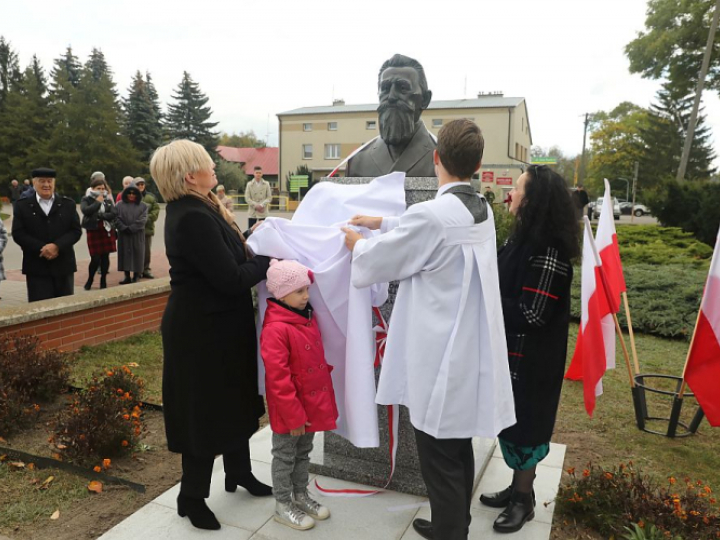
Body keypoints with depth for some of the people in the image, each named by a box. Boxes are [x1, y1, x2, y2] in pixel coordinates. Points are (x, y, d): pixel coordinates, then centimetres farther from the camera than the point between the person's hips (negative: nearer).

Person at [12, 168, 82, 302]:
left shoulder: (68, 204, 8)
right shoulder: (22, 205, 5)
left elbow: (76, 230, 0)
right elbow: (18, 234, -3)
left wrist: (57, 246, -16)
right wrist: (42, 249, -16)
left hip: (64, 265, 2)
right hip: (36, 268, -1)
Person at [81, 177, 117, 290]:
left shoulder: (108, 200, 8)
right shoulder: (86, 199, 1)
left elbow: (114, 213, -5)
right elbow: (86, 211, -19)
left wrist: (100, 215, -14)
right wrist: (98, 202, -11)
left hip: (107, 231, 3)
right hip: (93, 231, -3)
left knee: (105, 257, 5)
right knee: (95, 259, -6)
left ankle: (103, 281, 18)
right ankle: (90, 280, 17)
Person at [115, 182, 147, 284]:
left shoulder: (143, 206, 3)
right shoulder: (120, 205, 6)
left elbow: (142, 220, -8)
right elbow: (116, 219, -3)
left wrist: (131, 228, -15)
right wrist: (124, 228, -15)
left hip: (137, 235, -1)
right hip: (124, 235, 1)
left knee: (137, 254, 0)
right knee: (125, 254, 4)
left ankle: (136, 277, 7)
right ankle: (127, 277, 11)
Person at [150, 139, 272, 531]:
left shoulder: (196, 209, 8)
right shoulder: (193, 218, -25)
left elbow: (226, 259, 7)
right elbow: (231, 279, -26)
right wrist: (267, 258, -13)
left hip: (215, 323, 10)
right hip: (204, 330, -10)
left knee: (232, 402, 22)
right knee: (206, 412, 7)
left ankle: (239, 473, 42)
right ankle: (192, 498, 28)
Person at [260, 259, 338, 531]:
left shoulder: (309, 318, 3)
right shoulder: (275, 329, -25)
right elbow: (278, 379, -25)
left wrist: (326, 395, 18)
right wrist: (293, 415, -21)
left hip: (311, 404, 8)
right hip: (289, 411, -8)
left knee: (303, 453, 23)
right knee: (285, 456, 11)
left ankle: (301, 496, 40)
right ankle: (283, 506, 29)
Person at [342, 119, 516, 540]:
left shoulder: (432, 215, -23)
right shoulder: (482, 211, 3)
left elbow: (373, 264, -11)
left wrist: (357, 242, 10)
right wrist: (383, 223, 20)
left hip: (440, 361, -9)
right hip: (470, 355, 9)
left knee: (441, 462, 8)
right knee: (459, 451, 23)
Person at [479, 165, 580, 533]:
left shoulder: (548, 252, -23)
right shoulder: (523, 238, 6)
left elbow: (531, 315, -24)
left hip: (530, 359, -9)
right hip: (511, 351, 9)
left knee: (523, 424, 7)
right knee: (511, 421, 19)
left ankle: (524, 501, 27)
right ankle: (517, 488, 37)